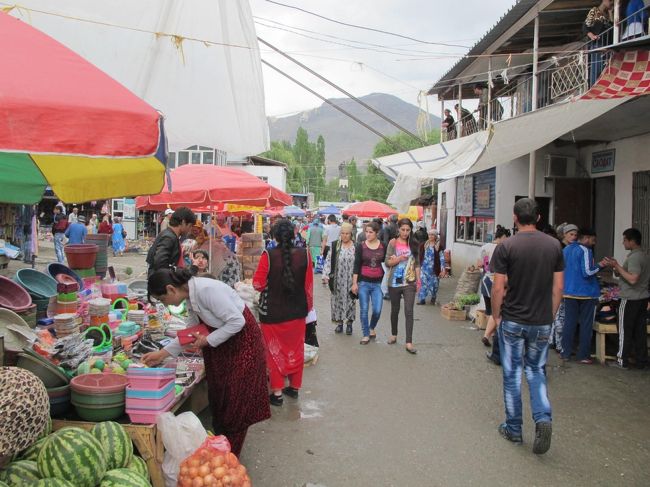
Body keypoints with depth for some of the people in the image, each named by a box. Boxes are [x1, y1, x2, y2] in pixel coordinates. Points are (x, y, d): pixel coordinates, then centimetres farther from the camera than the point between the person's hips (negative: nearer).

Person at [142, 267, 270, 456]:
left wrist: (208, 340, -18)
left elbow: (237, 321, -26)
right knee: (218, 398, 14)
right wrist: (163, 353, 8)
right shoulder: (191, 295, 2)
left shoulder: (207, 290, -27)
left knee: (236, 402, 1)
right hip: (222, 347, 9)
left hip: (243, 342, -9)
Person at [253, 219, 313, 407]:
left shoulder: (268, 255, -17)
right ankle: (294, 387, 30)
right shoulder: (304, 254, -10)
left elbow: (258, 284, -13)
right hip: (297, 311, 3)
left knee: (275, 350, 12)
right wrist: (308, 306, 10)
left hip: (273, 311, -2)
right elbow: (309, 284, -3)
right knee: (295, 349, 18)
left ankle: (277, 392, 16)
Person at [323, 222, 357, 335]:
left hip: (351, 280, -1)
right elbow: (328, 261, 0)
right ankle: (339, 323, 21)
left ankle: (349, 323, 19)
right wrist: (326, 275, -9)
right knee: (338, 299, 6)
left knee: (350, 300, 6)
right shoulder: (335, 246, 1)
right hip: (338, 280, 1)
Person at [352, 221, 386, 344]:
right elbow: (356, 265, -2)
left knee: (377, 310, -3)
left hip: (378, 283, 1)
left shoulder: (383, 246, 1)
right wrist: (354, 283, -6)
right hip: (363, 282, -1)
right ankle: (366, 335, 16)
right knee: (364, 310, 2)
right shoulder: (360, 246, -2)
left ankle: (372, 328, 26)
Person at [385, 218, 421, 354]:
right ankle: (394, 335, 34)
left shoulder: (413, 244, 5)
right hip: (394, 282, 0)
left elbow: (417, 263, 9)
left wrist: (418, 280, 3)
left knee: (409, 311, -9)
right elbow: (387, 262, -3)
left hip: (409, 283, 0)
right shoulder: (393, 243, 0)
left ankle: (409, 343, -10)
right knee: (395, 310, 15)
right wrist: (399, 259, -18)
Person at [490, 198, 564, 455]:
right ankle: (543, 417, -3)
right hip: (542, 322, 3)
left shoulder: (506, 247, -12)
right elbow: (558, 286, 3)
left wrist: (496, 316, 2)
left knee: (512, 374, 10)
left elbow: (498, 288, -12)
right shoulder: (554, 245, -1)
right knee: (536, 371, 18)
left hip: (512, 321, -3)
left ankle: (513, 428, 20)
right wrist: (550, 315, 13)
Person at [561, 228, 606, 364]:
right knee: (586, 325, 3)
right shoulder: (585, 251, -14)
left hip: (569, 292, 6)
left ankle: (565, 353, 12)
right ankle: (583, 355, 6)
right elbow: (587, 272, -20)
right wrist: (600, 266, -6)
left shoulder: (566, 249, 10)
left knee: (569, 323, 10)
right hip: (586, 293, -6)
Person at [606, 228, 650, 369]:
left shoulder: (634, 257, -18)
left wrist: (617, 266, -21)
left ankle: (622, 361, 7)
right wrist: (616, 268, 12)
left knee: (625, 331, 1)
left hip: (631, 299, -9)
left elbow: (632, 279, -27)